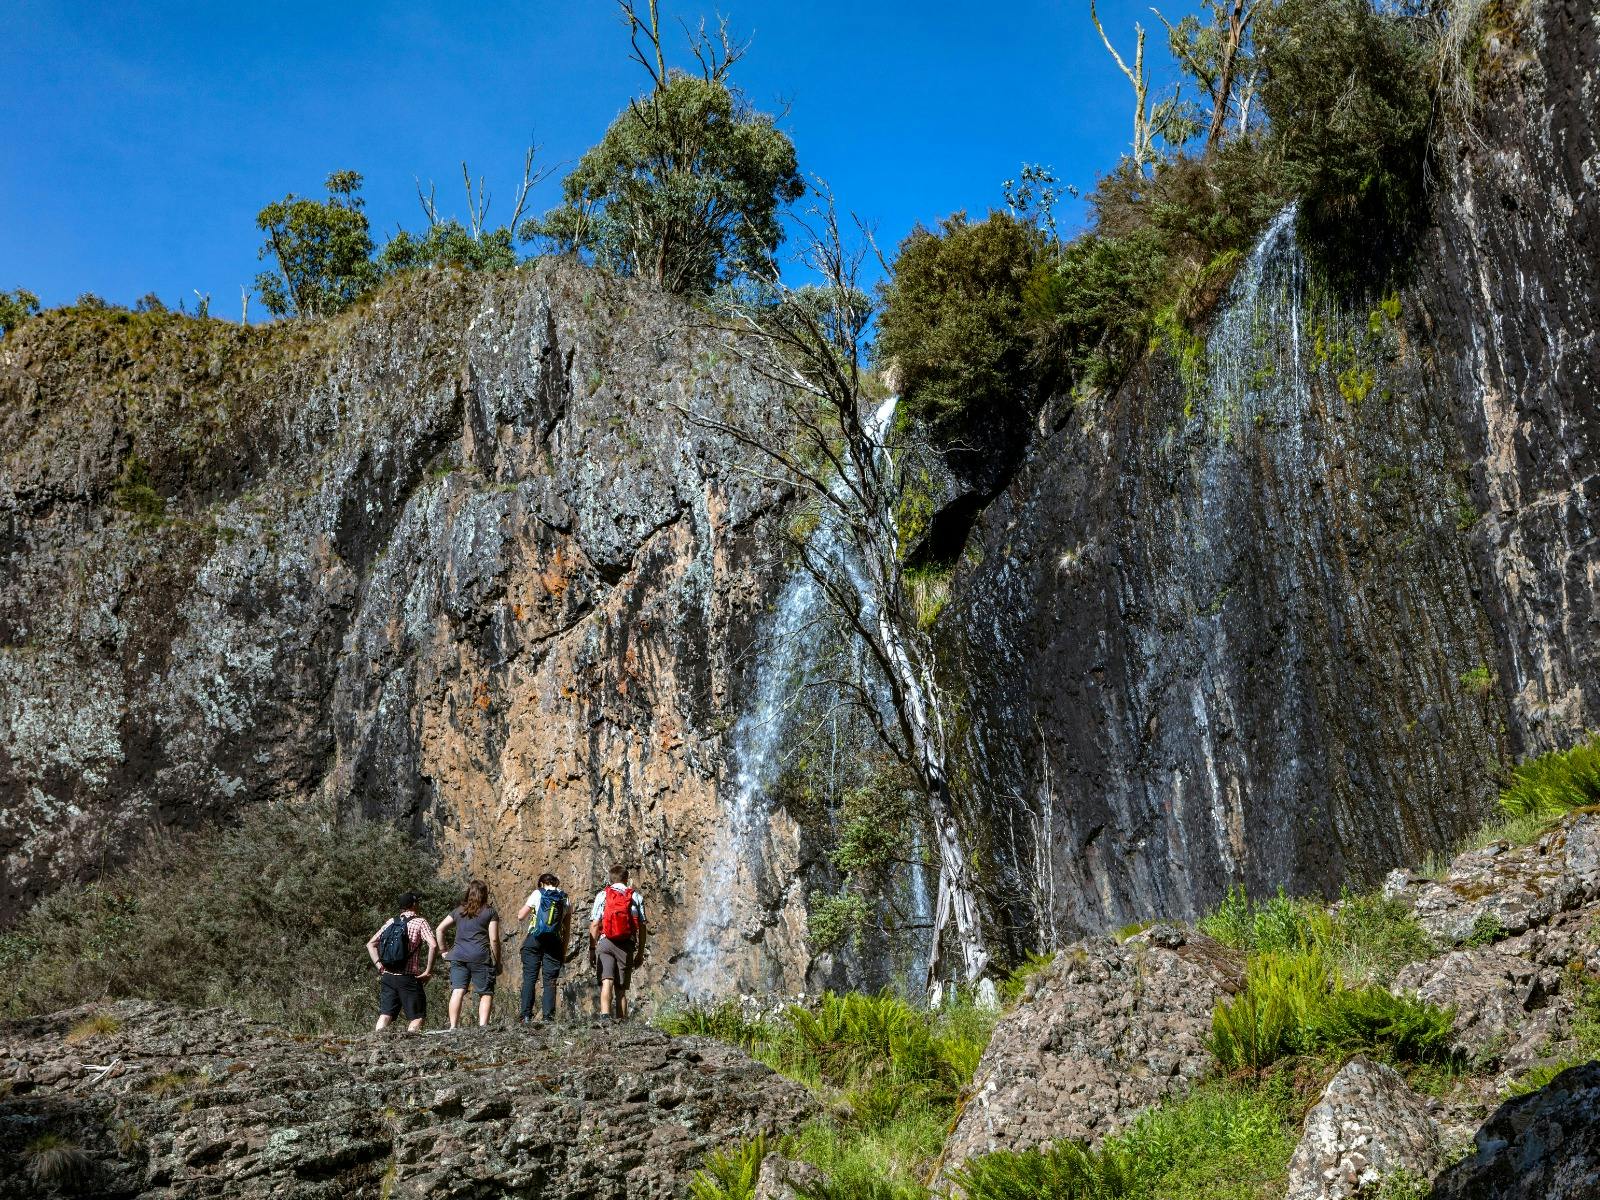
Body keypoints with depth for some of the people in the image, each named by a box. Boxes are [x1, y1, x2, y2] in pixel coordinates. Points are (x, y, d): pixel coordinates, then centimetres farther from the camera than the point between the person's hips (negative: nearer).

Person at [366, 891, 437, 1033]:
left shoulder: (391, 922, 12)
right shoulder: (420, 922, -4)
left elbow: (370, 944, 12)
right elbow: (433, 945, -17)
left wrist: (379, 965, 7)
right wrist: (428, 971, -10)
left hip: (387, 976, 5)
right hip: (408, 978, -5)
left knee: (385, 1014, 6)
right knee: (417, 1016, 4)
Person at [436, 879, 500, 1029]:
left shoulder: (458, 910, 16)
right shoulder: (490, 912, 3)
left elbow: (440, 929, 16)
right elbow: (494, 939, -2)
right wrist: (497, 962, 3)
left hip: (458, 955, 3)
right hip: (480, 957, -3)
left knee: (457, 991, -3)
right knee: (486, 993, 3)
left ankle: (453, 1026, -11)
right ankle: (483, 1026, -10)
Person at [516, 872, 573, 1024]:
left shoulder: (537, 894, 4)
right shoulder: (565, 900, 11)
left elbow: (520, 917, 7)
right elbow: (567, 929, 12)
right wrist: (564, 951, 17)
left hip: (535, 939, -2)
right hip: (554, 942, 2)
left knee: (529, 978, 0)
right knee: (550, 980, 3)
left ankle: (526, 1016, -7)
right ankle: (548, 1016, -5)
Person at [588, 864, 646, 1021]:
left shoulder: (602, 895, 6)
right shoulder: (636, 897, 9)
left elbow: (594, 924, 1)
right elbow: (642, 927, 7)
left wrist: (592, 949, 5)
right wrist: (640, 952, 13)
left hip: (605, 942, -1)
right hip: (626, 945, 1)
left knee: (606, 982, -10)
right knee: (621, 987, 9)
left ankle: (605, 1015, -30)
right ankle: (622, 1020, 6)